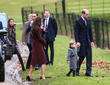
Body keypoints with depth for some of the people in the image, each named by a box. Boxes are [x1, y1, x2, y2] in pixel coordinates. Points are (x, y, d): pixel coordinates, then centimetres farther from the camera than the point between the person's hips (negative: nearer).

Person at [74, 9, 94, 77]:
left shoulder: (88, 20, 9)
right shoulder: (78, 21, -9)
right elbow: (76, 32, -11)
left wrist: (92, 41, 12)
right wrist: (77, 42, -19)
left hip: (88, 41, 6)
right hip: (81, 42, -6)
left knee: (89, 56, 0)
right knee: (82, 56, -4)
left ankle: (88, 72, 2)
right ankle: (76, 70, 16)